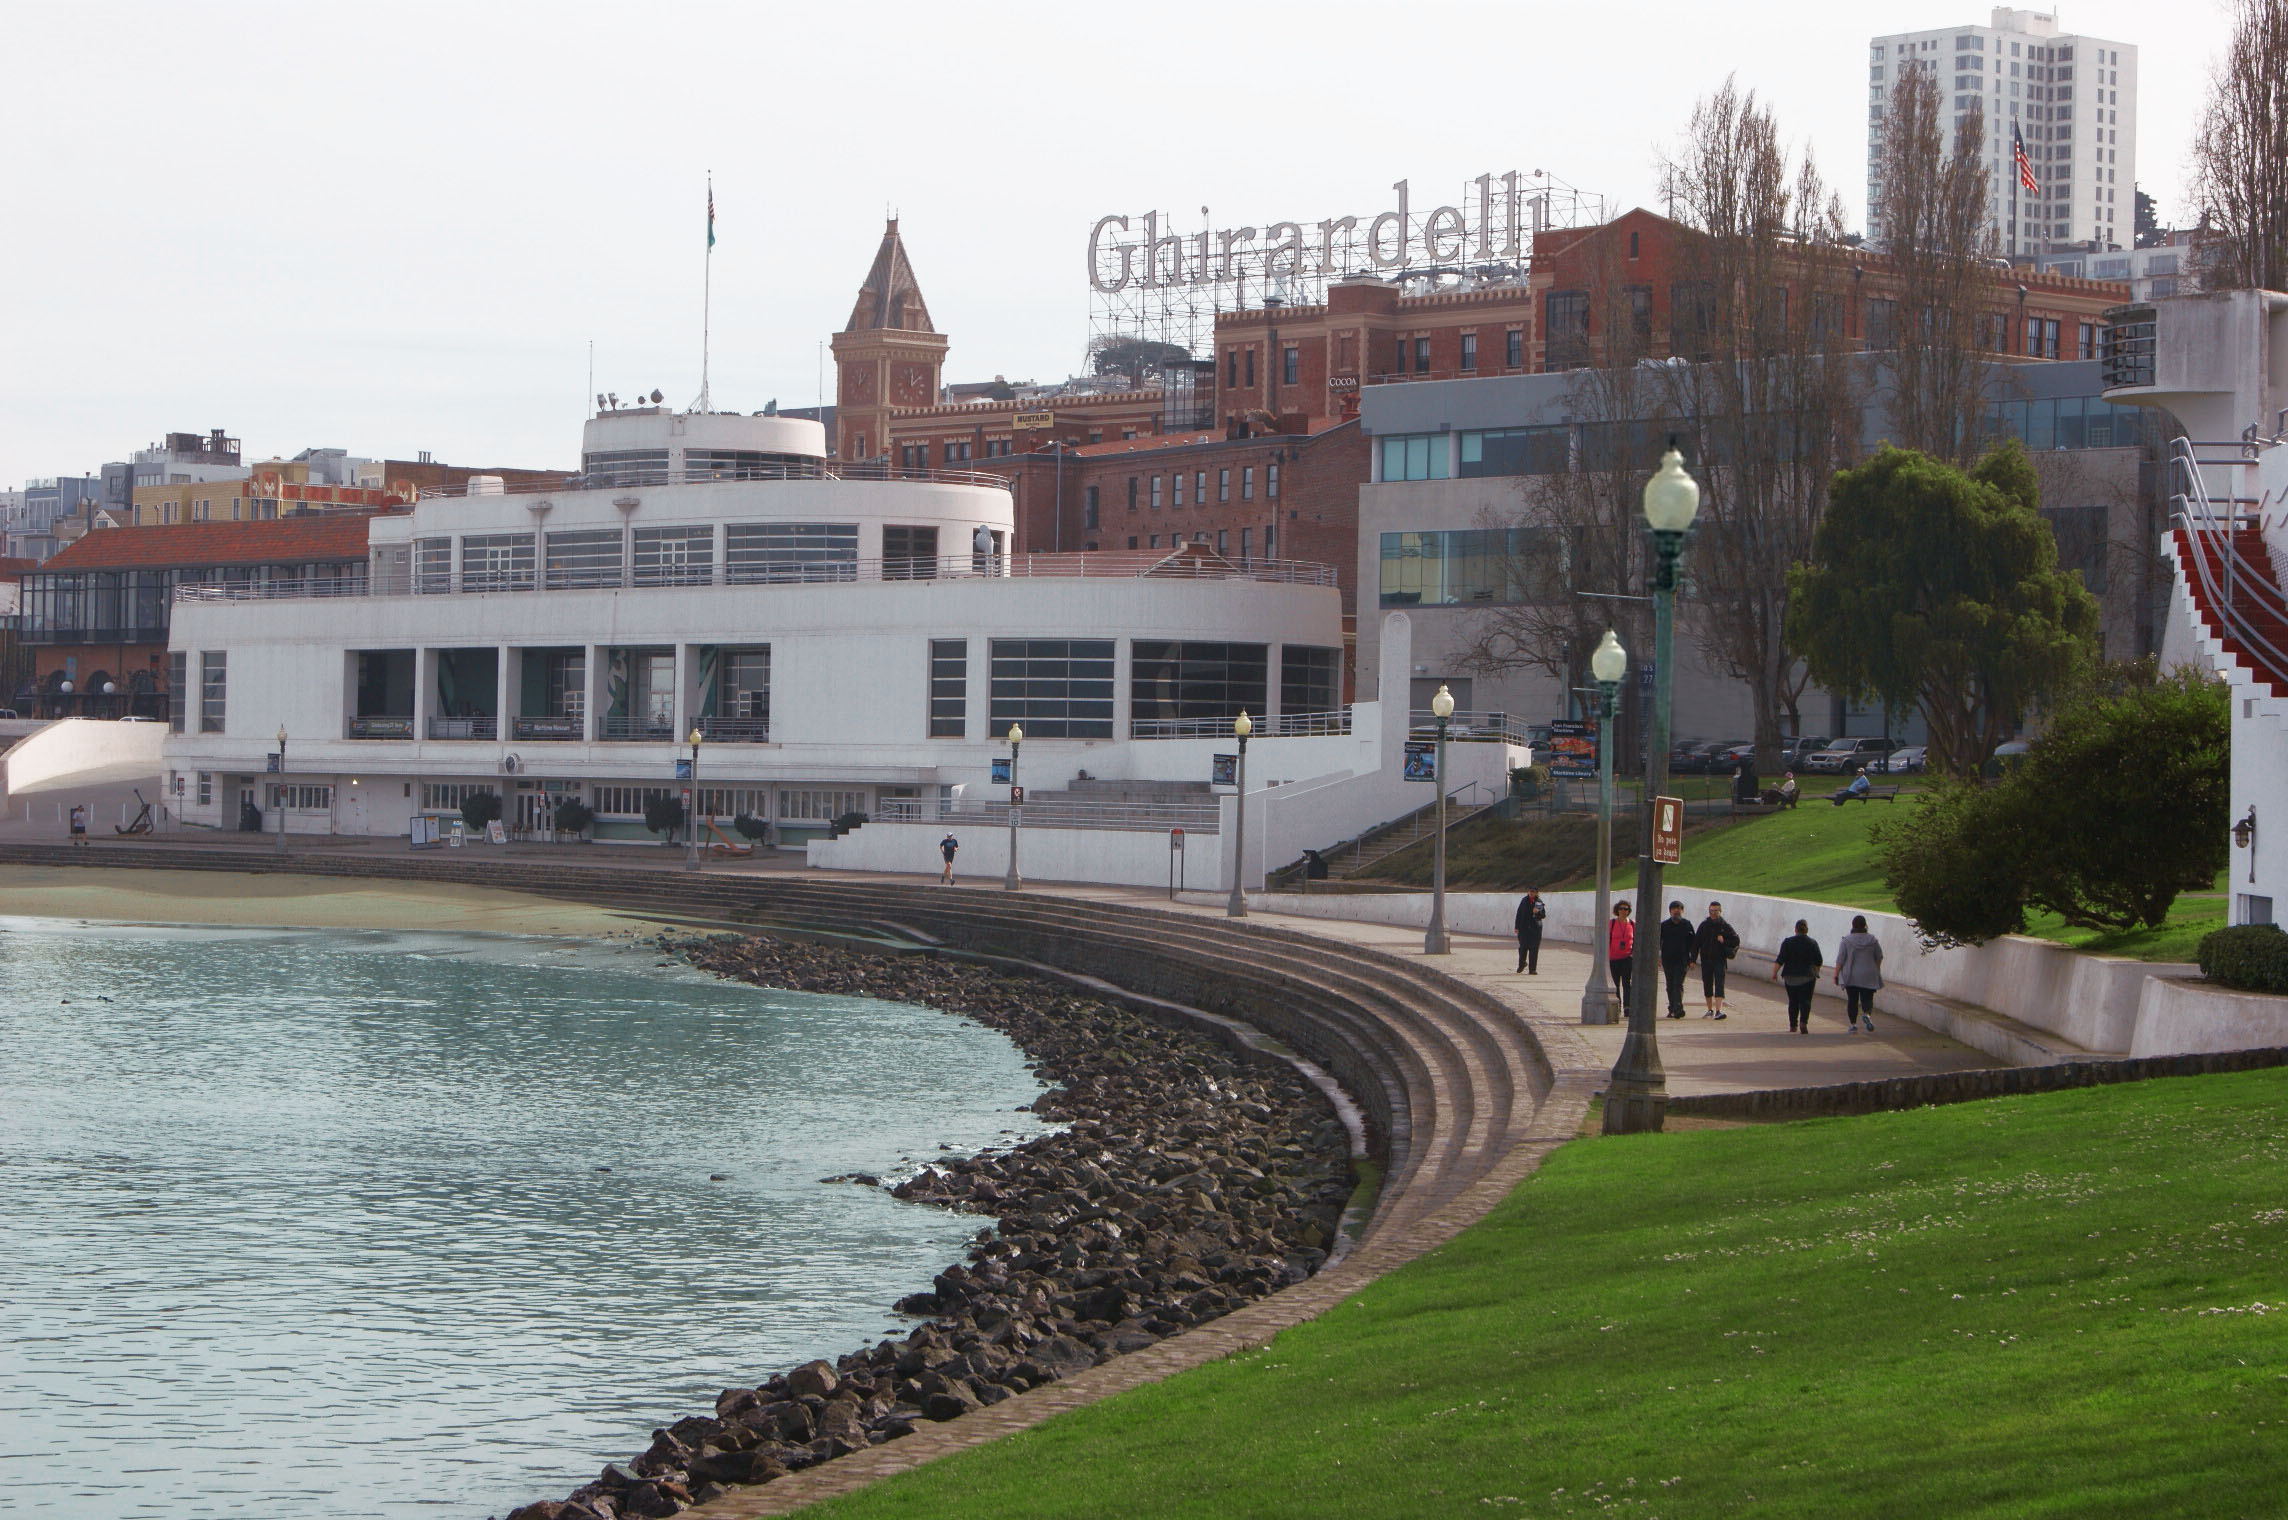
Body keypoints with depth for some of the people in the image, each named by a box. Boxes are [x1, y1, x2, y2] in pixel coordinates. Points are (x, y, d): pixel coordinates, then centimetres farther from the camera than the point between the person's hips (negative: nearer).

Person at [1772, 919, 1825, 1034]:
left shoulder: (1788, 942, -2)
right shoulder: (1812, 943, 0)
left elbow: (1780, 959, -7)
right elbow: (1818, 961, 6)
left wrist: (1774, 972, -2)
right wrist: (1815, 972, 22)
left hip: (1790, 977, 1)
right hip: (1807, 977, -1)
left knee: (1793, 1002, 11)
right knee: (1805, 1001, -2)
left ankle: (1793, 1025, 14)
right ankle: (1803, 1022, -22)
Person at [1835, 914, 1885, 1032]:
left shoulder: (1846, 940, -7)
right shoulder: (1872, 940, 0)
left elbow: (1840, 960, -7)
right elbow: (1879, 957, 10)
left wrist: (1836, 975, 0)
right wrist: (1876, 970, 26)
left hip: (1851, 976, -1)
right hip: (1869, 977, 1)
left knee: (1852, 1000, 8)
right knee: (1867, 999, 4)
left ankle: (1853, 1024, 8)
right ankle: (1867, 1014, -25)